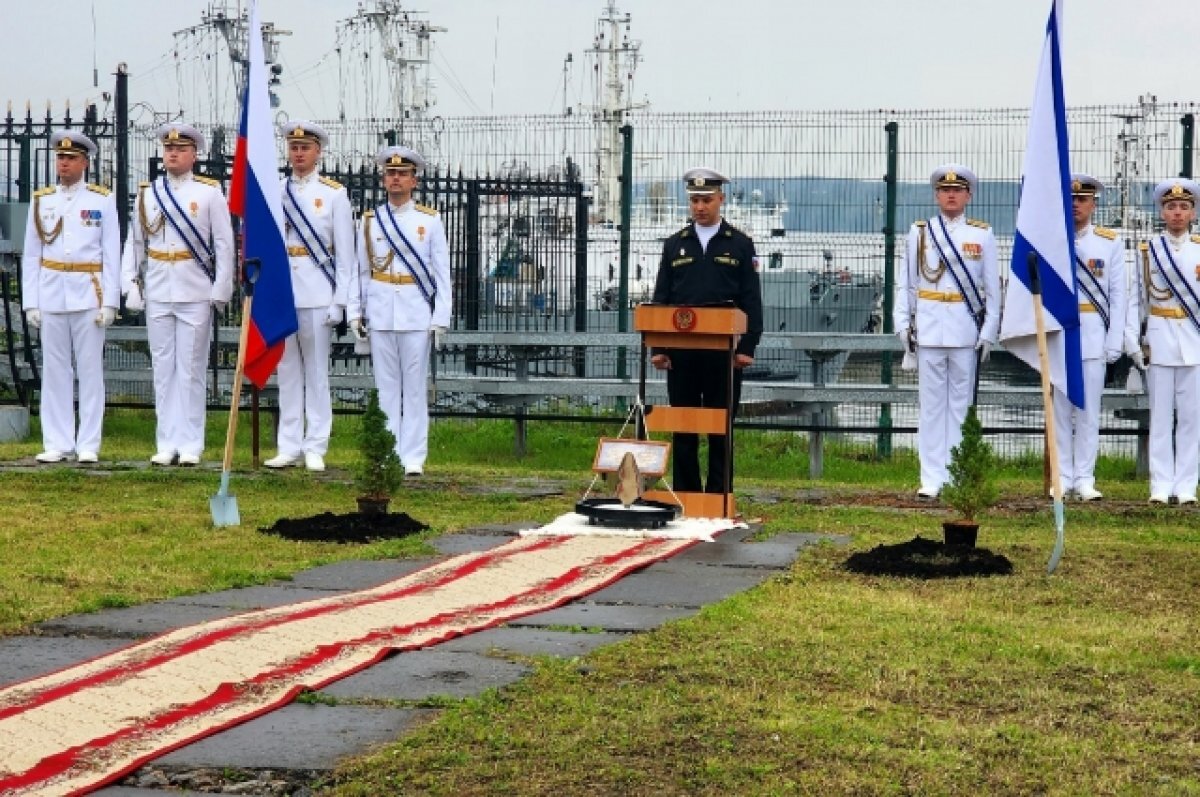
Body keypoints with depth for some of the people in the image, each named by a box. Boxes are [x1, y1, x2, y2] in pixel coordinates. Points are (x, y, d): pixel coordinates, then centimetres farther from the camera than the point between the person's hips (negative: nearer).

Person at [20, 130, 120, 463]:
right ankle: (57, 444, 8)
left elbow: (112, 255, 0)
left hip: (88, 295, -2)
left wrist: (110, 301, -6)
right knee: (54, 371, 4)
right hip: (51, 296, 2)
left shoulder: (102, 200, 2)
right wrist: (30, 302, 2)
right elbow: (31, 255, 9)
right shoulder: (41, 201, 9)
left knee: (90, 370, 0)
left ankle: (88, 445, 4)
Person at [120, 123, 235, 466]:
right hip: (157, 294, 3)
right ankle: (166, 444, 10)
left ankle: (191, 445, 5)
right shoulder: (146, 194, 9)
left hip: (195, 294, -3)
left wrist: (221, 291, -7)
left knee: (191, 370, 0)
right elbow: (134, 243, 12)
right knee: (163, 370, 5)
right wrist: (131, 286, 4)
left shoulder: (210, 193, 0)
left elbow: (224, 244, -2)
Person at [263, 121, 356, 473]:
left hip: (316, 295, -3)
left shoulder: (334, 194, 1)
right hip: (280, 294, 3)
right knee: (288, 372, 7)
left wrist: (339, 301, -6)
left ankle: (315, 449, 6)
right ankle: (288, 447, 11)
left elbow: (344, 253, -1)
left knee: (317, 372, 2)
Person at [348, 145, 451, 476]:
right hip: (380, 313, 2)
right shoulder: (370, 222, 8)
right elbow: (360, 270, 10)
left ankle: (413, 457, 4)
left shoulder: (430, 221, 3)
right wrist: (355, 312, 3)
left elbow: (442, 273, 2)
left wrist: (441, 319, -3)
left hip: (416, 313, -2)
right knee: (386, 386, 4)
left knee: (415, 387, 1)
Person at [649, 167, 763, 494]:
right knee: (683, 429, 5)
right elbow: (660, 299, 9)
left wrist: (747, 347, -8)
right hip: (681, 352, 2)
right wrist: (658, 347, 0)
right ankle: (684, 497, 12)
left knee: (720, 429, 2)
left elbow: (752, 301, 1)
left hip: (723, 353, -2)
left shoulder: (740, 244, 5)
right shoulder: (675, 244, 10)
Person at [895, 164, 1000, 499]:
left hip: (966, 327, -1)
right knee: (931, 402, 1)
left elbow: (992, 287, 5)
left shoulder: (983, 235, 6)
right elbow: (905, 282, 9)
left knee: (961, 402, 2)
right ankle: (932, 478, 5)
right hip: (928, 327, 1)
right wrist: (903, 323, 1)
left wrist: (988, 332, 0)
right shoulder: (919, 232, 8)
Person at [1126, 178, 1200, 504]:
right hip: (1159, 340, 0)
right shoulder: (1148, 250, 5)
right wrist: (1132, 339, -2)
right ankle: (1161, 486, 5)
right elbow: (1136, 299, 5)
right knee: (1161, 416, 1)